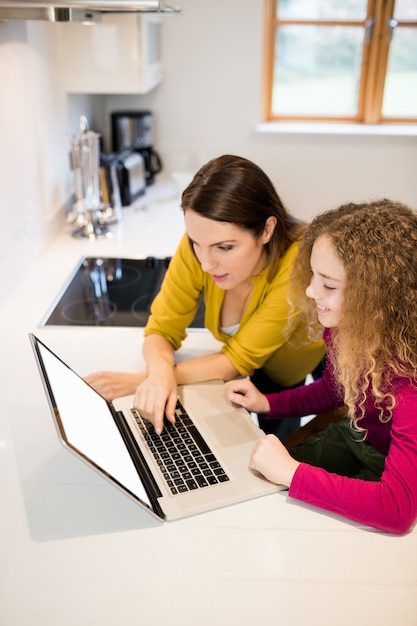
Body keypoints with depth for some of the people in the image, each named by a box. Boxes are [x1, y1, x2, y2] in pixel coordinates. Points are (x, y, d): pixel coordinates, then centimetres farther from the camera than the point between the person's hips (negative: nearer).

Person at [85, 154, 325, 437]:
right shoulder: (197, 246, -25)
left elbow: (239, 359, -29)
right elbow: (162, 332, -15)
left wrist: (140, 379, -34)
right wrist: (160, 372, -38)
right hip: (252, 373, 3)